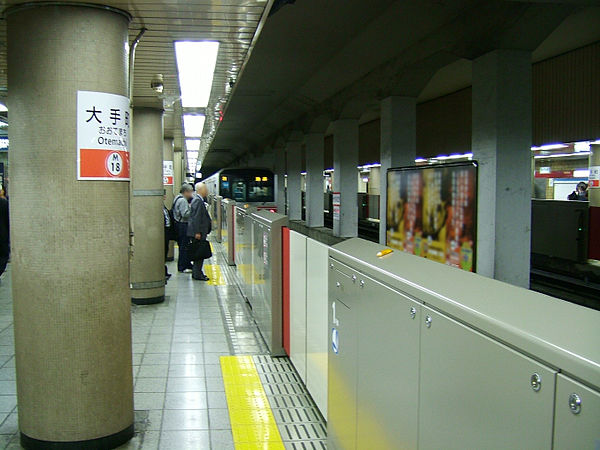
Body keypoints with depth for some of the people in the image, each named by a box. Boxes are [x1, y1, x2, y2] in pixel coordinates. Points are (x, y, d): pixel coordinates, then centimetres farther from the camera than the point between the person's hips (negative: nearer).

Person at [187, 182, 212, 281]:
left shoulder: (198, 200, 15)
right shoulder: (198, 201, -17)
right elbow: (196, 218, -22)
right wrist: (197, 232, -23)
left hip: (199, 232, 10)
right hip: (198, 232, -10)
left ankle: (196, 273, 21)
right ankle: (197, 274, 0)